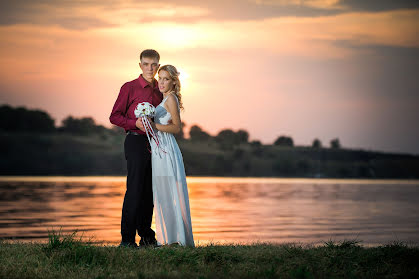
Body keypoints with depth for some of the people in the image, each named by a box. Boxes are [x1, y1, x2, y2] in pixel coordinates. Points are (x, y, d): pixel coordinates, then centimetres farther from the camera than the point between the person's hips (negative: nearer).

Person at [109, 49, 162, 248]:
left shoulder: (160, 90, 15)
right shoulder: (129, 88, -1)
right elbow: (115, 116, -2)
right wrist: (135, 123, -17)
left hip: (154, 142, 6)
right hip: (136, 141, -5)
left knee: (150, 191, 8)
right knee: (135, 190, -9)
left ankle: (146, 236, 15)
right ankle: (127, 237, -6)